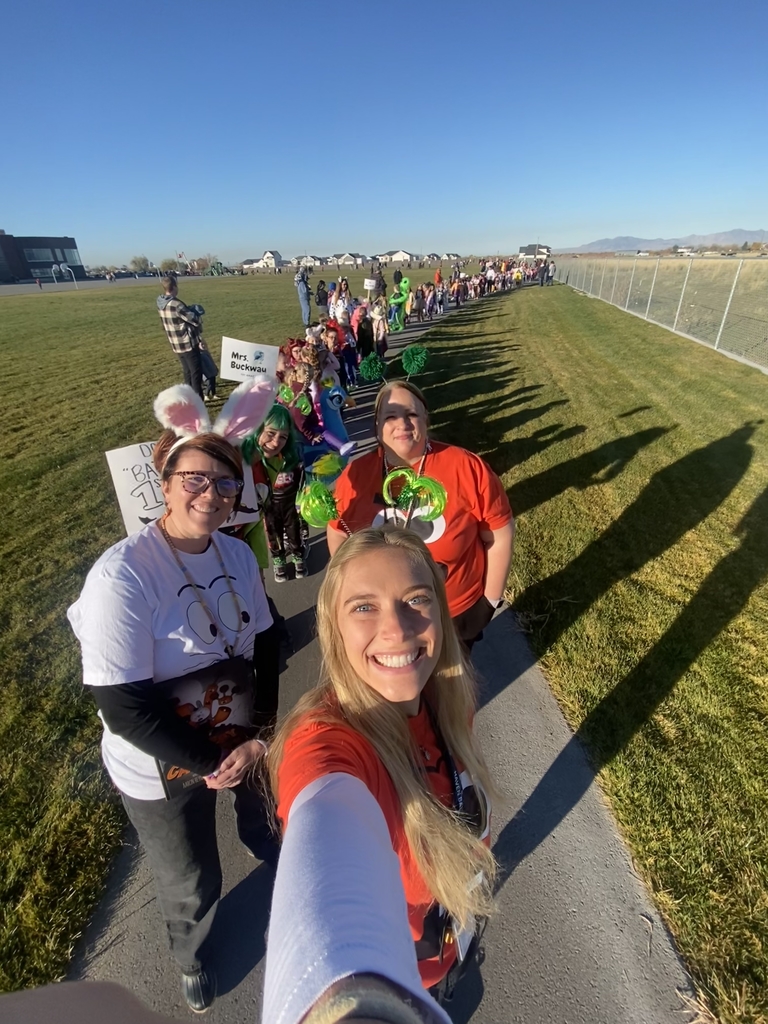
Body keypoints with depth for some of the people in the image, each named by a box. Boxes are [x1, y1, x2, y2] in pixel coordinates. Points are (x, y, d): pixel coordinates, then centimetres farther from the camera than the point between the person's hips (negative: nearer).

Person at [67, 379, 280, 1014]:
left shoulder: (238, 555, -12)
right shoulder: (122, 574, -28)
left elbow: (265, 644, -2)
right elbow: (123, 706, -25)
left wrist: (261, 736, -11)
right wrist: (209, 764, -17)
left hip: (244, 741, 4)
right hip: (162, 769, -3)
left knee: (265, 813, 30)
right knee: (191, 885, 22)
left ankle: (265, 848, 68)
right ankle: (192, 956, 59)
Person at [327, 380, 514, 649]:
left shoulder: (467, 468, -21)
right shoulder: (356, 475, -15)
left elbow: (499, 535, -11)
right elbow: (338, 533, 1)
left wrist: (491, 599, -5)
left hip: (460, 611, -1)